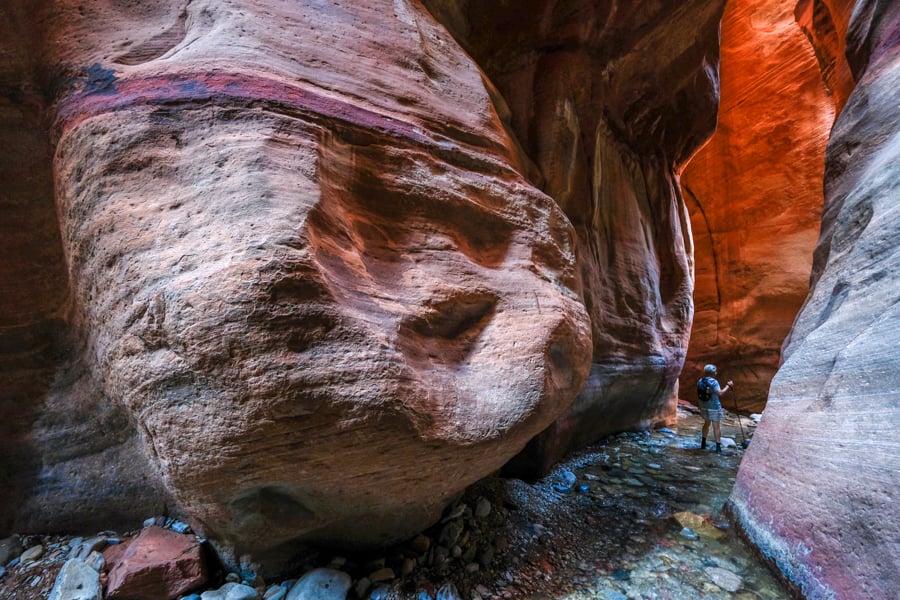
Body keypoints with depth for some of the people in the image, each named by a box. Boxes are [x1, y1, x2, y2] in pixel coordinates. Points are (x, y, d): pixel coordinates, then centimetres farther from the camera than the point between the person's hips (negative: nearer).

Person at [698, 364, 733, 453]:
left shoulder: (700, 381, 3)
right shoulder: (713, 382, -17)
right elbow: (720, 393, -22)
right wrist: (728, 386, -12)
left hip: (704, 406, 6)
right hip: (714, 407, -6)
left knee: (706, 423, 21)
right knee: (716, 426, 1)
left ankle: (703, 443, 25)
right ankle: (718, 447, 1)